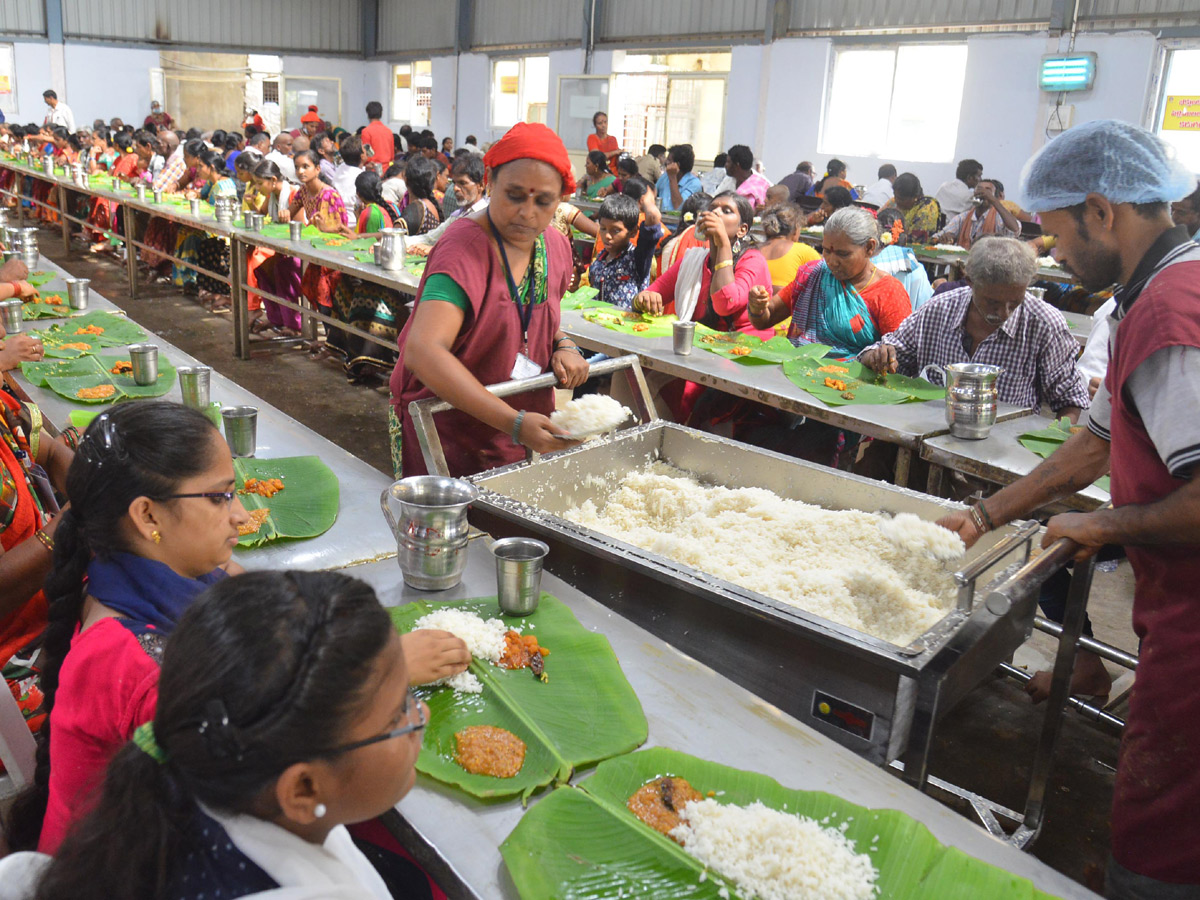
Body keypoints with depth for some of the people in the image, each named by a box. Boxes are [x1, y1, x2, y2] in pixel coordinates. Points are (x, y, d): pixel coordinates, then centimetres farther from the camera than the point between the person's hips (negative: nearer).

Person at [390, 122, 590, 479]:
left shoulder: (555, 247, 1)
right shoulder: (465, 248, -22)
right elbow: (423, 350, -35)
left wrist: (563, 346, -3)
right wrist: (513, 422, -40)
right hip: (447, 436, -6)